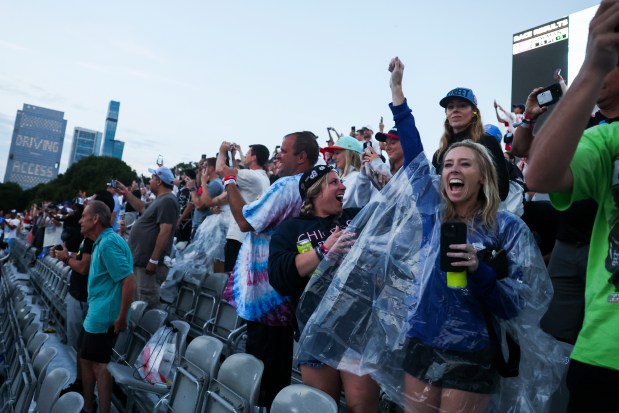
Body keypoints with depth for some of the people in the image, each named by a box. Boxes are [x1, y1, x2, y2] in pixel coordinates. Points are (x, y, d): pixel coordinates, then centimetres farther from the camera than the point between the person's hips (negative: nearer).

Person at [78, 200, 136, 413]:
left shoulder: (108, 243, -20)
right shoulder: (103, 241, 13)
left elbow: (129, 279, -25)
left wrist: (122, 317, -23)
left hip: (102, 315, -11)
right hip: (96, 313, 11)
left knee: (98, 364, -3)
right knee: (87, 359, 19)